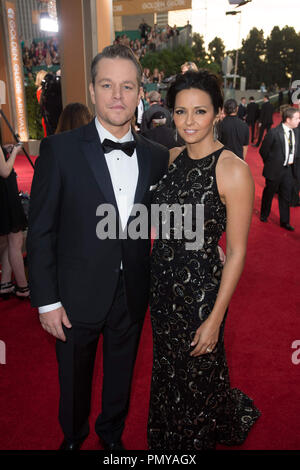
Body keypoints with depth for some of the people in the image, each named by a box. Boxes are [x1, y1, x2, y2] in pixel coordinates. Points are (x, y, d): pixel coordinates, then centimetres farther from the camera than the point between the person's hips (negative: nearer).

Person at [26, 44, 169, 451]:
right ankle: (73, 435, 53)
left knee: (121, 375, 24)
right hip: (78, 296, -2)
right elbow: (41, 231, -11)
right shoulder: (60, 149, -12)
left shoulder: (156, 156, -2)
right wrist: (46, 300, -11)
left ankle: (112, 433, 54)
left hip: (132, 295, 3)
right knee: (74, 378, 21)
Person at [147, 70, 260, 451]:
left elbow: (236, 252, -16)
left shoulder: (233, 170, -19)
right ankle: (167, 439, 53)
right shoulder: (173, 159, 1)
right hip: (163, 281, 6)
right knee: (167, 369, 24)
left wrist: (215, 319, -15)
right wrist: (155, 278, 6)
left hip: (200, 289, -6)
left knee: (195, 373, 17)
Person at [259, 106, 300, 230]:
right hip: (275, 170, -5)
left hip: (289, 169, 5)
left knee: (286, 196, 12)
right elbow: (263, 151, -9)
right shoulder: (274, 133, -18)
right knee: (269, 193, 13)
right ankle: (264, 215, 36)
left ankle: (285, 221, 25)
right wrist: (270, 164, 0)